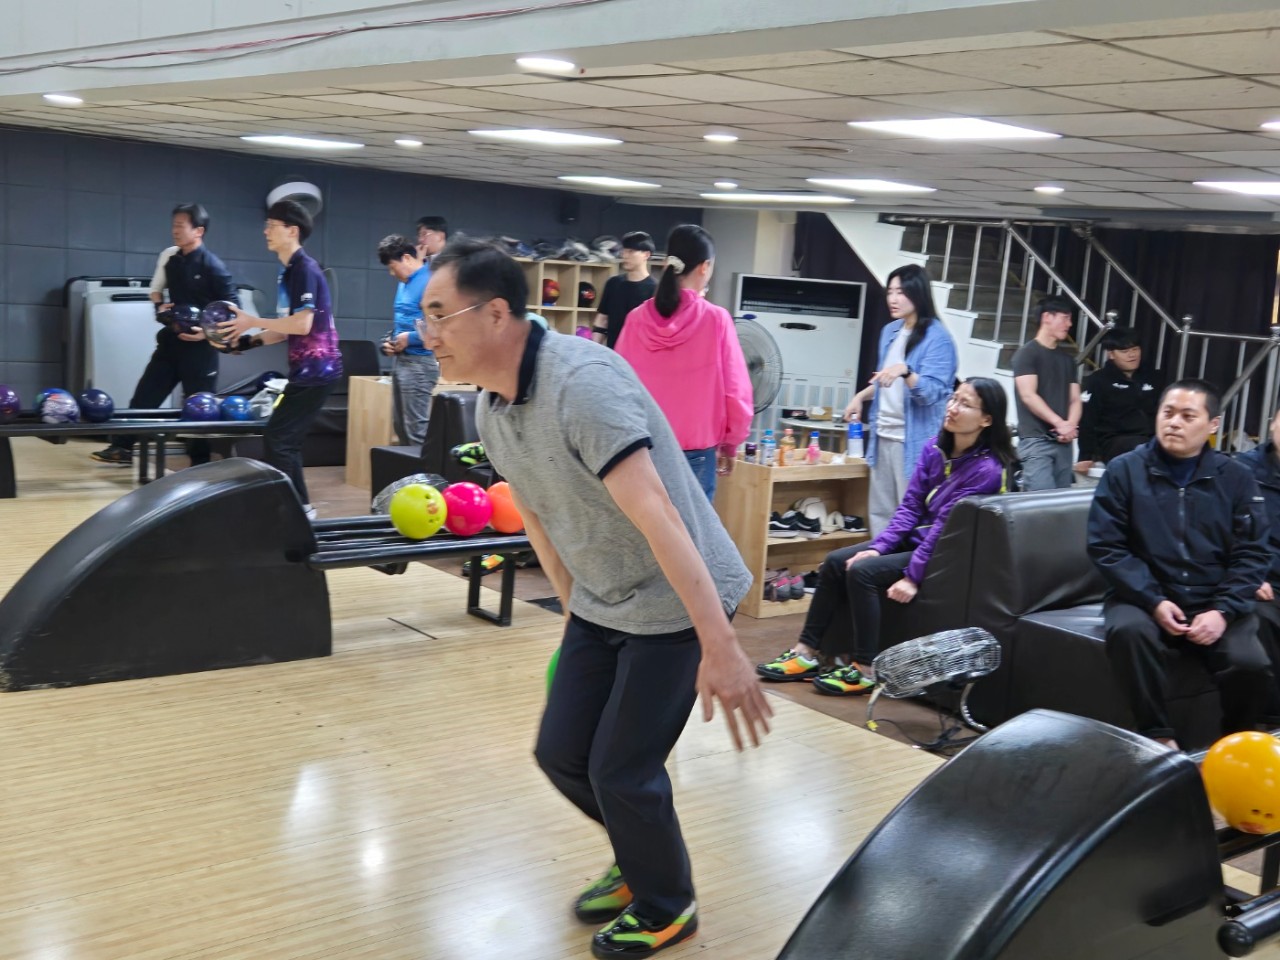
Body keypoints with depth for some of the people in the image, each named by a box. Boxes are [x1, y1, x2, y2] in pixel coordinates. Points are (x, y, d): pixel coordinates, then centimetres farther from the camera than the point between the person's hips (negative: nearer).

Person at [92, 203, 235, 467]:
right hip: (172, 338, 6)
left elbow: (231, 308, -13)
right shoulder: (169, 257, 5)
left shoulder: (212, 266, -14)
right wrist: (160, 305, 2)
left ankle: (200, 462, 12)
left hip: (199, 344, -6)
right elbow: (156, 287, 23)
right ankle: (122, 448, 14)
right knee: (145, 394, 7)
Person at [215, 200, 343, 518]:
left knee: (276, 440, -8)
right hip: (307, 370, 10)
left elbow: (302, 325, -24)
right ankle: (299, 507, 19)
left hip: (316, 370, -10)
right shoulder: (289, 270, 15)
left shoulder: (305, 269, -15)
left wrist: (253, 322, -19)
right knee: (286, 441, 13)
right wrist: (250, 341, 11)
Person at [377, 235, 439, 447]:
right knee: (401, 425, 14)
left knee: (416, 428, -7)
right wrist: (391, 341, 9)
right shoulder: (404, 283, 15)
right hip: (402, 361, 10)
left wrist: (410, 338, -17)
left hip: (419, 363, -10)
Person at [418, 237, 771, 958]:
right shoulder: (489, 410, -1)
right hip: (600, 603, 8)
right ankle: (642, 860, 38)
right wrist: (575, 608, 21)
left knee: (620, 770, -2)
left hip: (674, 601, -8)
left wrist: (720, 647, -39)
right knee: (561, 753, 10)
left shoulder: (582, 383, -29)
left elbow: (656, 516, -36)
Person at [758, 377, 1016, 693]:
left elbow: (946, 528, -23)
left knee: (862, 571, -23)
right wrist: (878, 547, -8)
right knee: (835, 561, -2)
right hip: (916, 539, 8)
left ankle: (865, 670, -13)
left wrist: (912, 576, -24)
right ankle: (807, 653, 1)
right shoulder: (935, 449, 2)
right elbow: (910, 506, 2)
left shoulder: (986, 469, -20)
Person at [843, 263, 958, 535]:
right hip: (883, 435, 8)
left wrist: (905, 371, -36)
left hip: (914, 440, -8)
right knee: (880, 510, 11)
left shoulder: (937, 338, -12)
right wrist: (861, 396, 12)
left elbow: (930, 393, -20)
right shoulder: (890, 331, 11)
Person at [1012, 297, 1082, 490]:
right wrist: (1059, 423, -16)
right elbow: (1028, 396, -12)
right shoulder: (1027, 353, -2)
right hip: (1036, 439, -7)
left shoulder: (1067, 359, 19)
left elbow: (1075, 399, 14)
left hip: (1063, 441, 7)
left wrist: (1071, 425, -7)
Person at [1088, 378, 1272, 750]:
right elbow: (1107, 547, -4)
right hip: (1144, 597, -1)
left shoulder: (1236, 478, 5)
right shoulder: (1124, 471, 0)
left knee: (1251, 665, -23)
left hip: (1214, 604, 2)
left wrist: (1223, 611, -14)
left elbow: (1253, 554, 2)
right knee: (1127, 630, -34)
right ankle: (1158, 735, -17)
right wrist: (1154, 602, -16)